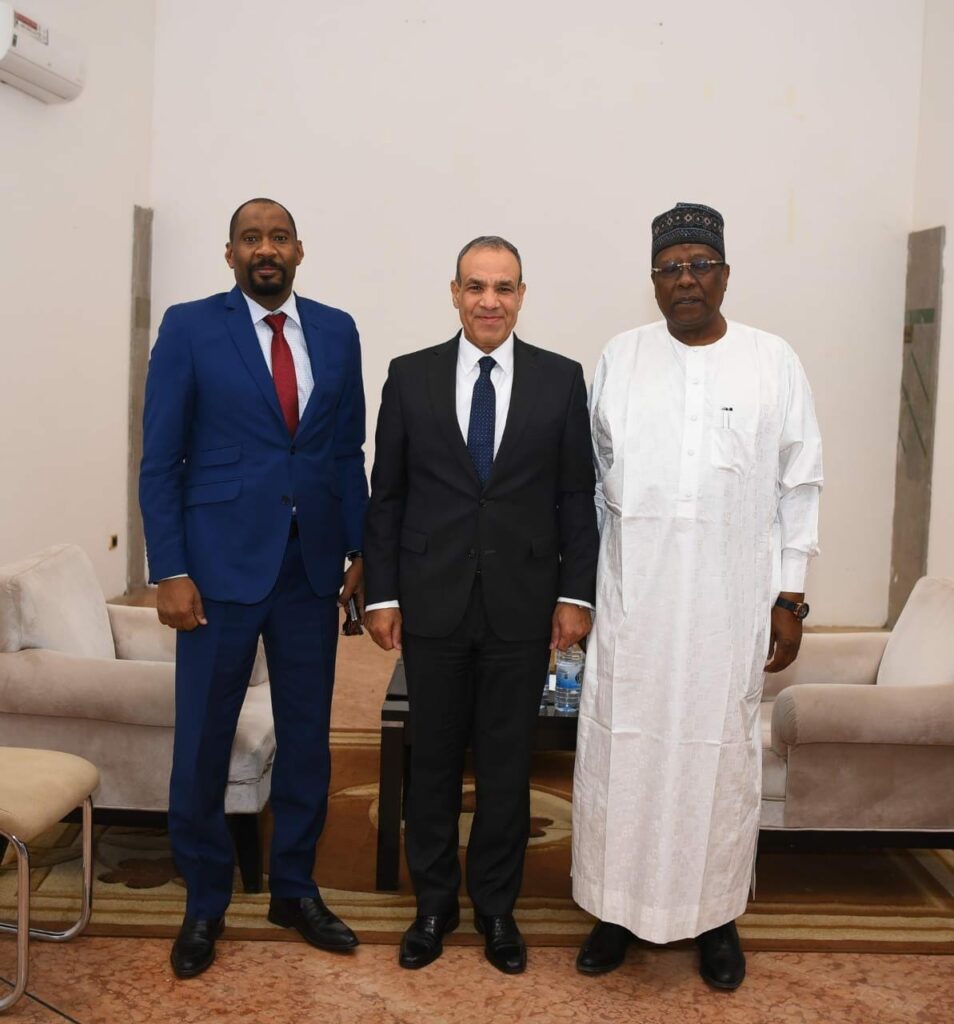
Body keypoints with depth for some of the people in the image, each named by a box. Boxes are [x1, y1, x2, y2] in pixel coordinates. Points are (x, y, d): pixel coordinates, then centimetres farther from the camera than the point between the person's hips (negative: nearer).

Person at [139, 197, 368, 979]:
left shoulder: (337, 331, 7)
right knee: (203, 744, 6)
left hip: (312, 566, 3)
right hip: (221, 564, -3)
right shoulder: (189, 327, -2)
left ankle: (295, 889, 29)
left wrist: (361, 551, 4)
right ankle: (205, 902, 25)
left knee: (307, 738, 12)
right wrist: (170, 571, -10)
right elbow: (161, 461, -4)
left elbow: (350, 451, 9)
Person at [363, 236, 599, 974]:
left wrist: (576, 593, -2)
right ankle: (434, 904, 27)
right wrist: (381, 593, 0)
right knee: (433, 759, 11)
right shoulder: (411, 376, 2)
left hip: (523, 606, 0)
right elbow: (386, 494, 3)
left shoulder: (561, 379, 2)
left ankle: (496, 906, 26)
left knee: (508, 763, 9)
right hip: (432, 605, 0)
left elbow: (577, 495, 3)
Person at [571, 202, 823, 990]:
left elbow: (799, 487, 3)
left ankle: (716, 913, 24)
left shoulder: (775, 363, 1)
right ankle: (619, 905, 22)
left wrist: (790, 597, 0)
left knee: (720, 752, 7)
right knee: (622, 747, 6)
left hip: (731, 601, -1)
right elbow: (596, 475, 8)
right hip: (632, 598, 1)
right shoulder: (620, 358, 4)